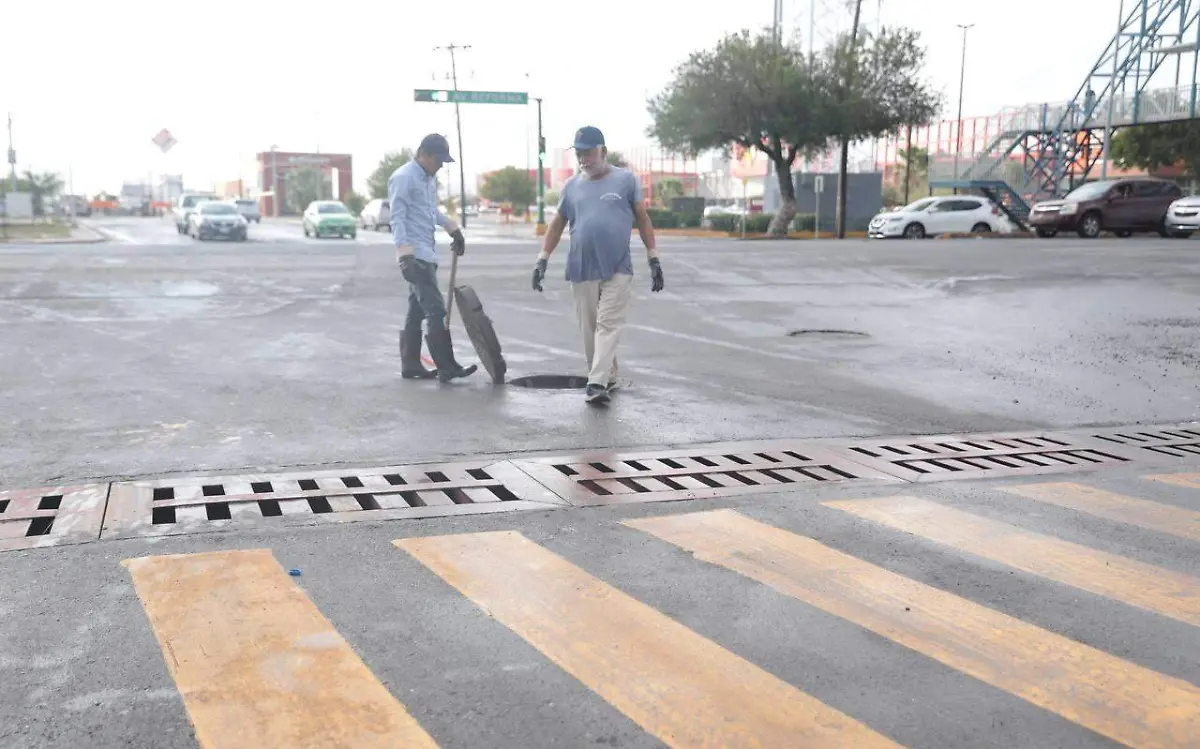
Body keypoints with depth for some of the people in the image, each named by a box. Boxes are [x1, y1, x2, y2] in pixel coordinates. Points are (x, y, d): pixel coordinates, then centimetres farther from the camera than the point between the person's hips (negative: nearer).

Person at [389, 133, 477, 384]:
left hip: (427, 254, 9)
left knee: (417, 311, 11)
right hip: (415, 256, -9)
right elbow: (397, 219, -18)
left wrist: (453, 229, 31)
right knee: (436, 310, -12)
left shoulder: (430, 178, 16)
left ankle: (410, 365, 17)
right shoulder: (403, 178, -12)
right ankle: (447, 367, -11)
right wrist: (405, 255, -25)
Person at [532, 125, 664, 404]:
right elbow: (557, 224, 16)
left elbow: (642, 219, 5)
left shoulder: (626, 180, 2)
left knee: (609, 326, -9)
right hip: (582, 270, 3)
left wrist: (653, 259, 1)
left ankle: (597, 384, -14)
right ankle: (608, 378, 20)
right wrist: (542, 260, 8)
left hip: (618, 269, -3)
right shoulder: (571, 186, 9)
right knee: (589, 329, 7)